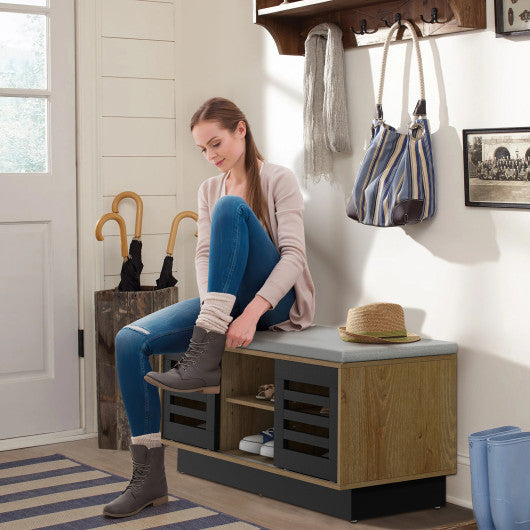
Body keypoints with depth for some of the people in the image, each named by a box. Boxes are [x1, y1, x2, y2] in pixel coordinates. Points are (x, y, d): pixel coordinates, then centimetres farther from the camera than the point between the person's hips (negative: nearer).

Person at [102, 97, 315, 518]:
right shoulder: (209, 189, 16)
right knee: (131, 340, -18)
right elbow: (204, 254, 7)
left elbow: (294, 254, -13)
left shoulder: (279, 179, -2)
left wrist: (252, 312, -27)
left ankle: (204, 357, -38)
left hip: (274, 300, -6)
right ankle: (149, 477, -15)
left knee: (230, 207, -30)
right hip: (224, 301, 6)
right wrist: (212, 308, -15)